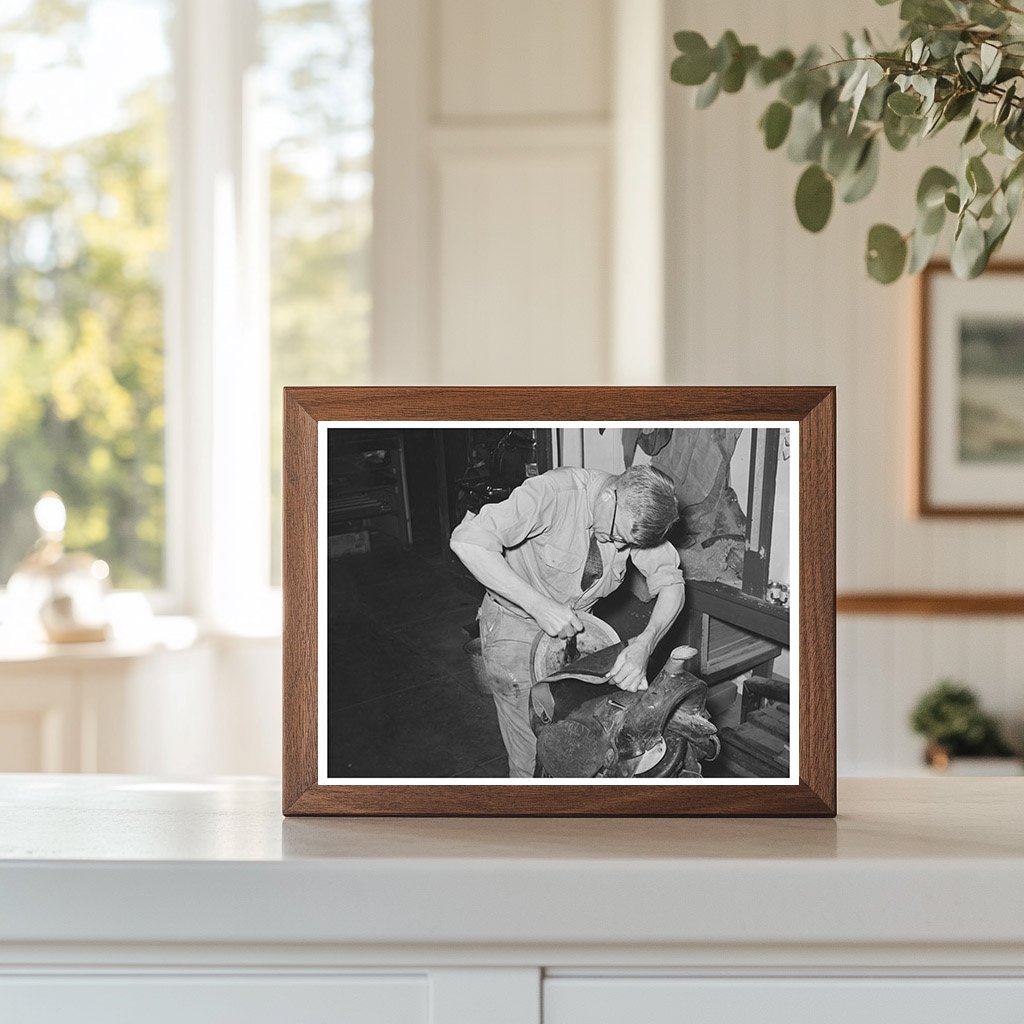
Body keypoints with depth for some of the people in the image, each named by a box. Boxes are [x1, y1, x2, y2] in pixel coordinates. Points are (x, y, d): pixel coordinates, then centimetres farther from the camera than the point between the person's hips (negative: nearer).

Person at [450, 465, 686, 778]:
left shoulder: (638, 516, -16)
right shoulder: (552, 493, -32)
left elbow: (671, 585, -13)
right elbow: (467, 541, -38)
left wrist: (645, 643, -33)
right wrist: (538, 604, -41)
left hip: (574, 622, 5)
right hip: (515, 620, -4)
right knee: (535, 757, -5)